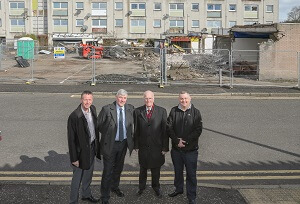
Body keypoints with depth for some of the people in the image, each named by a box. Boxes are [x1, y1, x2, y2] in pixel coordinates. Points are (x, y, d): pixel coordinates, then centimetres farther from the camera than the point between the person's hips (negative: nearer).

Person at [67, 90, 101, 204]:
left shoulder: (93, 109, -3)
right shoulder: (74, 116, -23)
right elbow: (71, 139, -19)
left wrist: (96, 146, 12)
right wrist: (74, 158, -17)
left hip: (92, 148, 7)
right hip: (81, 151, -7)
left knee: (88, 174, 25)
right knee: (77, 177, 8)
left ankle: (86, 194, 45)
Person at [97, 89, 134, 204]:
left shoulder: (130, 109, -2)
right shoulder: (107, 109, -15)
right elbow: (99, 125, -5)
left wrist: (130, 138, 6)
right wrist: (107, 135, -2)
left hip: (124, 143, 5)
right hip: (110, 144, -4)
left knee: (118, 168, 22)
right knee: (108, 171, 1)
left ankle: (115, 187, 47)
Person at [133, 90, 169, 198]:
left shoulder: (162, 111, -5)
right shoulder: (137, 111, -2)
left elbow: (165, 130, -5)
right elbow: (136, 130, 1)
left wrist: (165, 147, -7)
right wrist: (136, 145, -2)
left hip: (156, 146, -1)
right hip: (143, 146, 1)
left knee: (156, 169, 14)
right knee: (142, 168, 17)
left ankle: (156, 187, 37)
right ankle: (141, 187, 38)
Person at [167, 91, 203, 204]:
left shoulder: (195, 112, -3)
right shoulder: (174, 111, 2)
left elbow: (198, 130, -9)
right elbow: (169, 127, -2)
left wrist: (185, 140, -15)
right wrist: (177, 141, -13)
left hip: (191, 149, -2)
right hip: (176, 148, 3)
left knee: (191, 174, 4)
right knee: (178, 171, 19)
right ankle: (179, 189, 40)